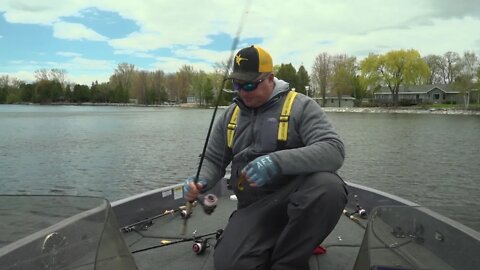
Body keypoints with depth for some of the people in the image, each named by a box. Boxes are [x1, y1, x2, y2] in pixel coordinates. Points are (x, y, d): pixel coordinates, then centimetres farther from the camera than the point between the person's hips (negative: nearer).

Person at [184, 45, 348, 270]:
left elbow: (333, 150, -20)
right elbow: (213, 161, 16)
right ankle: (282, 243, 8)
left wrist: (278, 162, -34)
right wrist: (199, 182, -8)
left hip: (299, 197, -2)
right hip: (254, 206, 2)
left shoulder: (300, 106, -6)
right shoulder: (230, 116, 10)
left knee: (327, 186, -36)